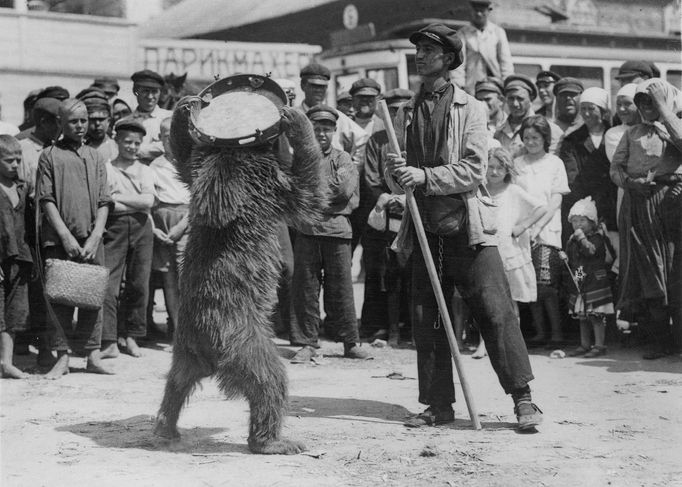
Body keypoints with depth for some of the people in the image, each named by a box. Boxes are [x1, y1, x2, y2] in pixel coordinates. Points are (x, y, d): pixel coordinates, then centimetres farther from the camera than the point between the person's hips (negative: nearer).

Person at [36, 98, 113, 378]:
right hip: (59, 240, -3)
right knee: (60, 298, -2)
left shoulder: (95, 157, 12)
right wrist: (66, 236, -11)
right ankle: (62, 357, 2)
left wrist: (95, 238, -5)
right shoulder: (50, 156, 3)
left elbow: (104, 202, 7)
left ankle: (93, 356, 8)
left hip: (91, 241, 3)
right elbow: (46, 200, -3)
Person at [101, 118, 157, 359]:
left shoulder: (146, 171, 15)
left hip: (141, 228, 3)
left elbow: (148, 201, -1)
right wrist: (136, 203, -5)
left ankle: (131, 336, 15)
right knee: (109, 283, -10)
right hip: (114, 227, -3)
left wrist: (117, 197, -5)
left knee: (139, 284, 3)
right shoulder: (106, 169, 7)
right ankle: (109, 341, -11)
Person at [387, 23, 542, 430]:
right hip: (424, 228, 4)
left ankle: (523, 398, -2)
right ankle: (439, 405, 14)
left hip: (467, 227, -4)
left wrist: (423, 176, -18)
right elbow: (395, 181, 12)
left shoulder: (470, 108, 1)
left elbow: (474, 171, -10)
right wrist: (396, 174, -11)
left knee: (496, 312, -8)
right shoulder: (406, 114, 13)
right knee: (426, 321, 5)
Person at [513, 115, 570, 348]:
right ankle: (539, 333, 7)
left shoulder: (554, 163, 7)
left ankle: (556, 332, -5)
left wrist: (538, 226, -11)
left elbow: (556, 201, 1)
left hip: (546, 231, -3)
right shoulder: (517, 164, 13)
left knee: (546, 284, -12)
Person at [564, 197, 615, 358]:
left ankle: (599, 345, -2)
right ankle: (585, 345, 19)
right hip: (578, 283, 7)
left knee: (596, 316, -7)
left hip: (595, 282, -7)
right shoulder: (572, 241, 14)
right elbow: (571, 259, 20)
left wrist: (582, 237, -21)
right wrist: (564, 258, 1)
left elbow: (592, 251, -24)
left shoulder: (596, 238, -6)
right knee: (582, 316, 11)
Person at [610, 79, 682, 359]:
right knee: (646, 271, 0)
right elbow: (615, 167, 12)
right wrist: (628, 181, -9)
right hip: (637, 203, 3)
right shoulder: (632, 133, 20)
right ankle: (659, 341, 4)